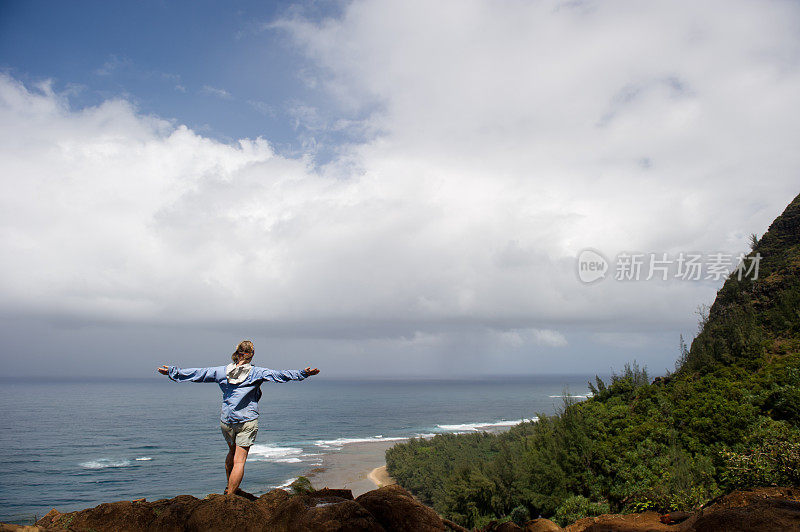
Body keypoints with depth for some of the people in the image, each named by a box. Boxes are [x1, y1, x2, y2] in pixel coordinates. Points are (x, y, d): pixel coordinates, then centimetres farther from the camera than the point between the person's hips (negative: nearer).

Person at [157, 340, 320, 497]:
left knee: (233, 451, 26)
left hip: (226, 421, 5)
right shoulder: (256, 372, -8)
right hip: (247, 421, -5)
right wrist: (302, 373, -14)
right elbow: (278, 375, -14)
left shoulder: (223, 371, 3)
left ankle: (229, 488, 37)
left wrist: (173, 372, 19)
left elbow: (198, 373, 8)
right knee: (239, 460, -1)